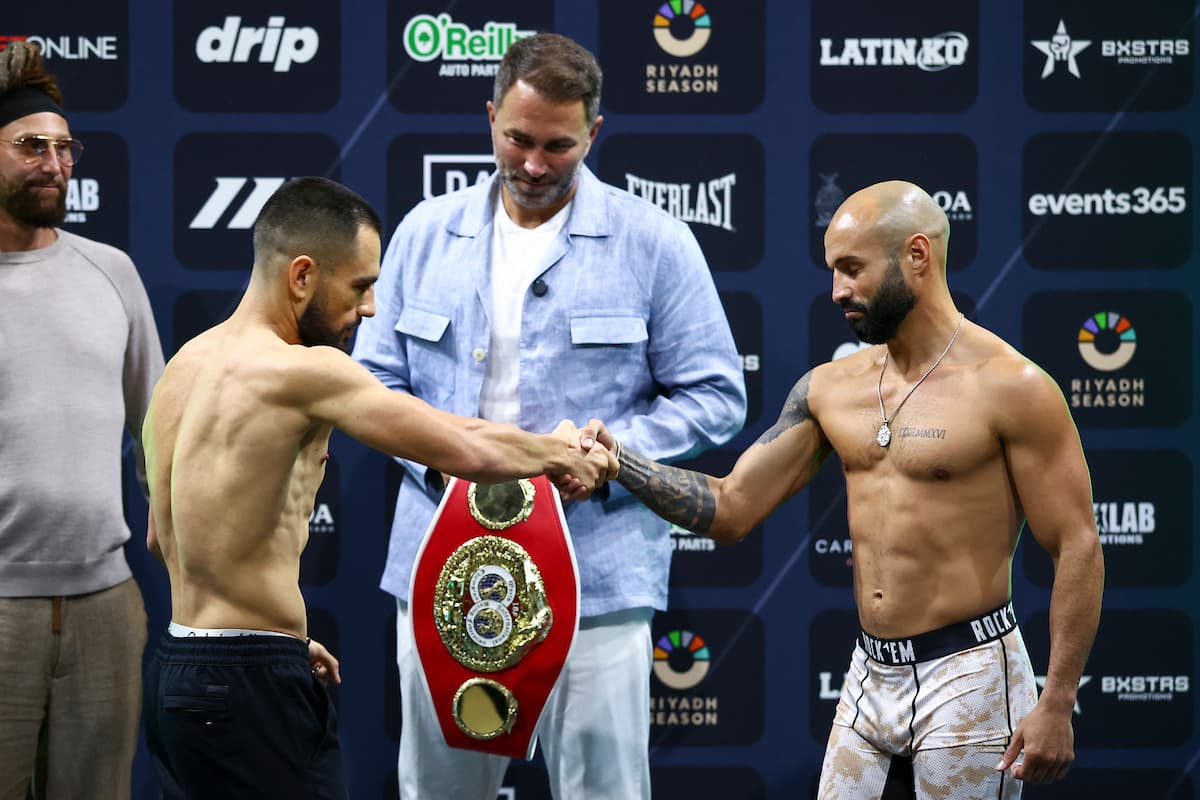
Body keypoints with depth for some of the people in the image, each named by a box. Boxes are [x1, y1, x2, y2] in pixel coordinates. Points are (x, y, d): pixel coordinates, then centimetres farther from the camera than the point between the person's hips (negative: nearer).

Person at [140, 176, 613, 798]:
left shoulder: (185, 366, 13)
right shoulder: (304, 373, -16)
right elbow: (469, 452, -14)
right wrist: (555, 453, 6)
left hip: (177, 675, 10)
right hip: (250, 692, -10)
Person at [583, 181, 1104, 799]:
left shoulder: (1009, 387, -11)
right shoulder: (830, 388, 8)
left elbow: (1078, 549, -11)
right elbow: (731, 508, 9)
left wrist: (1056, 704, -16)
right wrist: (619, 464, -5)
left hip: (967, 678, -6)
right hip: (869, 679, 6)